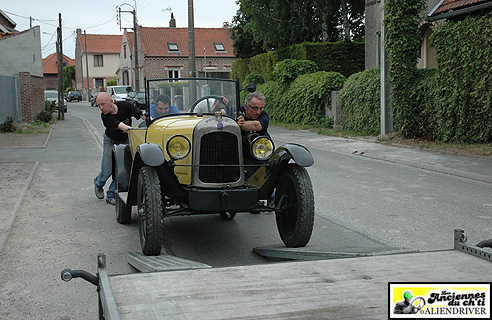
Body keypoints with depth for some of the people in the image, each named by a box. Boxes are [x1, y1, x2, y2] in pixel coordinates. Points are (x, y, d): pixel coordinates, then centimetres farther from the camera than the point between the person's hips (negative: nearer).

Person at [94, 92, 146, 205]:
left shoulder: (124, 106, -21)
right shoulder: (105, 117, -26)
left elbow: (141, 114, -32)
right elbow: (120, 126, -42)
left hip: (126, 140, 1)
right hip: (111, 141, -1)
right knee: (107, 171, 4)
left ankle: (111, 195, 7)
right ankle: (98, 184, 39)